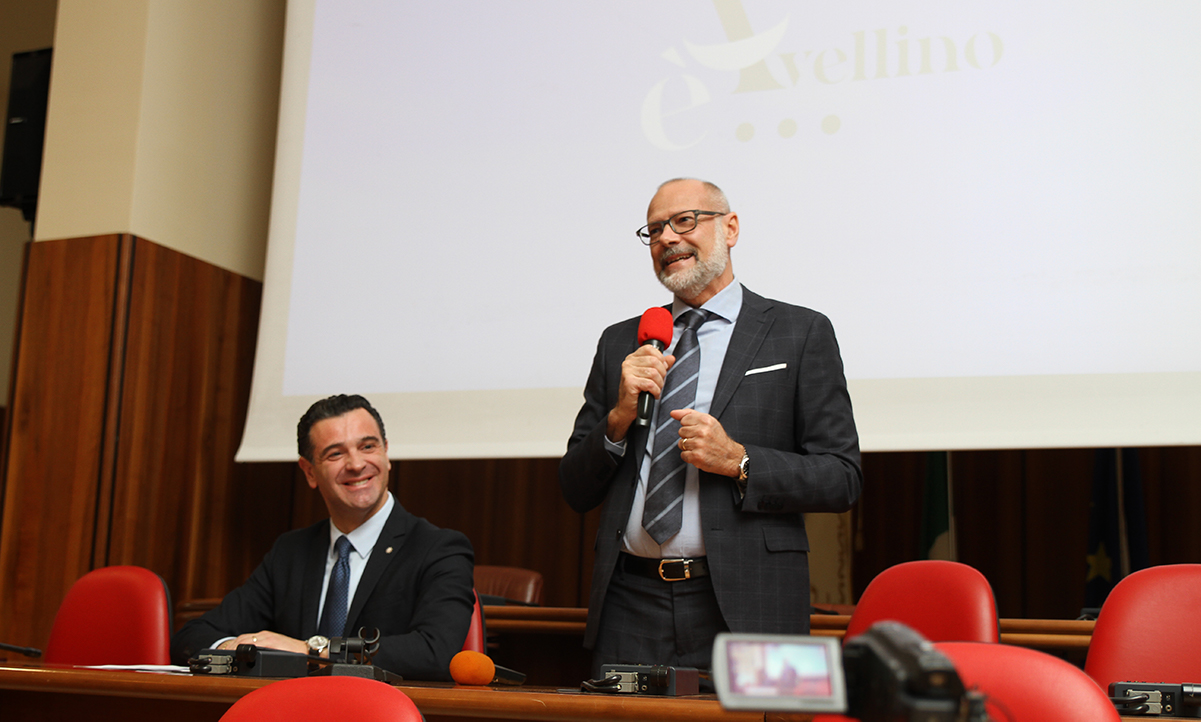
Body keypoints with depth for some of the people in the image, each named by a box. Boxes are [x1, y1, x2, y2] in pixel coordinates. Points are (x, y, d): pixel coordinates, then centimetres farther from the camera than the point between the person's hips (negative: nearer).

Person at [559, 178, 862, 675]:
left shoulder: (799, 333, 4)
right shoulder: (620, 343, 15)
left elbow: (842, 479, -1)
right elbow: (576, 491, 13)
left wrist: (737, 461, -13)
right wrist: (620, 417, -4)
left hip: (742, 609, -3)